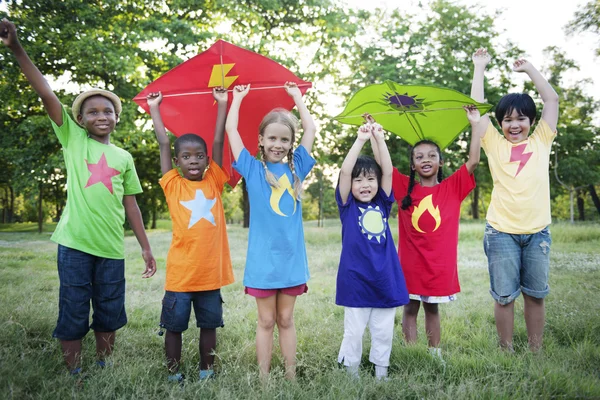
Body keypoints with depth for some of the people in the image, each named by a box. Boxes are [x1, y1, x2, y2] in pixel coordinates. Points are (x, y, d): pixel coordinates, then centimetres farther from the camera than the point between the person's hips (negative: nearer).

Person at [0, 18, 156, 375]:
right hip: (74, 243, -2)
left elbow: (131, 205, 12)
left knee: (109, 314, 11)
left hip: (112, 248, 3)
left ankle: (103, 371, 27)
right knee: (73, 315, 4)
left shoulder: (124, 157, 10)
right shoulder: (73, 140, 4)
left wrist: (146, 248, 9)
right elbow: (48, 96, -8)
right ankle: (74, 376, 18)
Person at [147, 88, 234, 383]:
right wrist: (154, 108, 7)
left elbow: (218, 142, 3)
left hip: (211, 271, 2)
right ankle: (173, 374, 25)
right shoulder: (173, 185, 1)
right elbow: (163, 144, 1)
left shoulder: (214, 183, 5)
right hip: (180, 273, -2)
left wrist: (222, 104, 4)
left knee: (209, 325, 14)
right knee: (174, 326, 9)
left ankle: (206, 371, 29)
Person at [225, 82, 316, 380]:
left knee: (286, 320, 13)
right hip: (262, 259, -2)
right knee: (266, 321, 8)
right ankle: (263, 379, 20)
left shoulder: (296, 168, 7)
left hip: (291, 258, 2)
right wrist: (238, 97, 13)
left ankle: (291, 376, 22)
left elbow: (311, 129, 12)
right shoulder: (252, 169, 1)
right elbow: (230, 129, 1)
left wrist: (297, 96, 20)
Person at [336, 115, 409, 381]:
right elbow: (344, 171, -14)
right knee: (353, 332, 8)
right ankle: (352, 373, 23)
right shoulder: (348, 206, -2)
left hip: (385, 280, 3)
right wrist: (361, 139, -18)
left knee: (383, 332, 13)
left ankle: (381, 373, 28)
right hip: (355, 281, -3)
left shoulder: (382, 205, 5)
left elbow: (388, 171, -5)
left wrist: (379, 139, -11)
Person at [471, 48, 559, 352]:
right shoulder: (495, 145, 4)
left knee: (535, 294, 11)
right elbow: (477, 105, 1)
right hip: (501, 232, -2)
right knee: (504, 296, 4)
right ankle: (507, 351, 19)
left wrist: (528, 68, 14)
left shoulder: (541, 141, 9)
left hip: (537, 232, 2)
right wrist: (479, 67, 6)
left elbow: (552, 99, 8)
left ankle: (535, 351, 23)